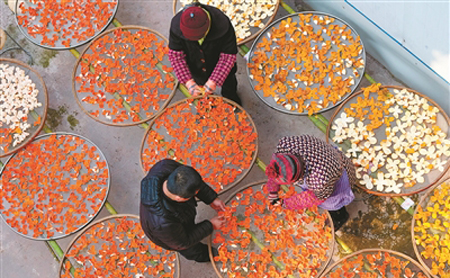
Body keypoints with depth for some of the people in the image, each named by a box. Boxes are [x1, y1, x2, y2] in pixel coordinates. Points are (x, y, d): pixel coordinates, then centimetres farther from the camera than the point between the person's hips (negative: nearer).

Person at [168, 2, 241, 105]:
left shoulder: (222, 26, -41)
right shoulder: (176, 25, -35)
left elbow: (228, 56, -31)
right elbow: (175, 55, -24)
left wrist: (213, 81, -36)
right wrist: (188, 81, -31)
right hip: (195, 70, 1)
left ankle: (231, 99, 66)